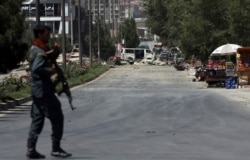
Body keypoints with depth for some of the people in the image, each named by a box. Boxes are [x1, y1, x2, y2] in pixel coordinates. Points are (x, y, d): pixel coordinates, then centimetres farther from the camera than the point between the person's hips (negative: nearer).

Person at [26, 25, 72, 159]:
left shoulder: (35, 49, 15)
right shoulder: (40, 51, -16)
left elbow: (47, 61, 24)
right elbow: (36, 68, -30)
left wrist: (54, 52, 9)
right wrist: (50, 71, -18)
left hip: (37, 90, 10)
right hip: (43, 89, -10)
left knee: (37, 119, 10)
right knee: (57, 117, -3)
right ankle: (56, 148, 1)